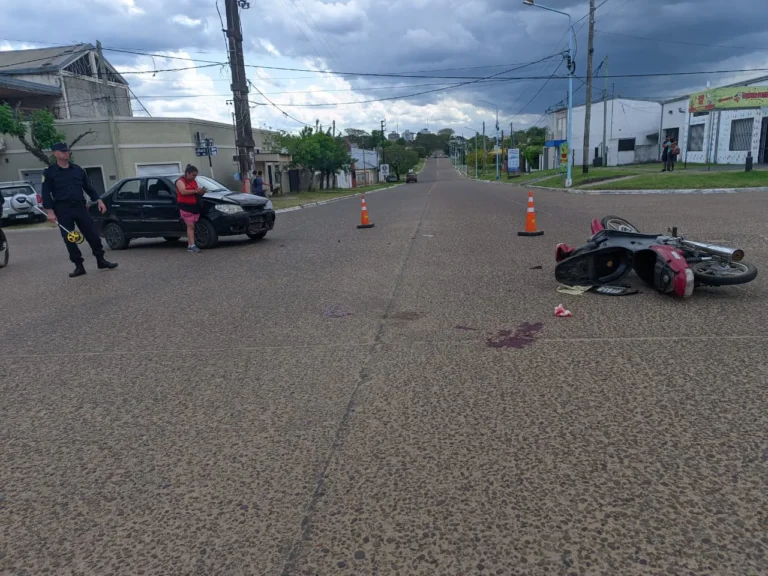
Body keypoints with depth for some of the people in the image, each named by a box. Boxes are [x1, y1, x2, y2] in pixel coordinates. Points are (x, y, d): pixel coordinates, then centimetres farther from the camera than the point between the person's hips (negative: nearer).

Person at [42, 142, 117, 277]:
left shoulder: (78, 169, 12)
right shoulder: (49, 172, 1)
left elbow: (88, 187, 16)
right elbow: (46, 193, -3)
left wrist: (98, 200, 5)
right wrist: (50, 211, -11)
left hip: (80, 206, 3)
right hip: (63, 209, -3)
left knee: (93, 234, 0)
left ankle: (101, 261, 13)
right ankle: (79, 266, 8)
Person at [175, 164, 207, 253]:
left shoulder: (194, 182, 19)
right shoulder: (180, 181, -3)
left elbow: (197, 193, 25)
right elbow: (183, 192, -20)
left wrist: (201, 192, 2)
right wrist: (196, 191, -21)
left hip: (195, 207, 7)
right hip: (185, 207, -6)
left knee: (191, 227, 4)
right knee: (190, 226, -13)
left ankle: (189, 245, 6)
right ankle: (192, 246, -17)